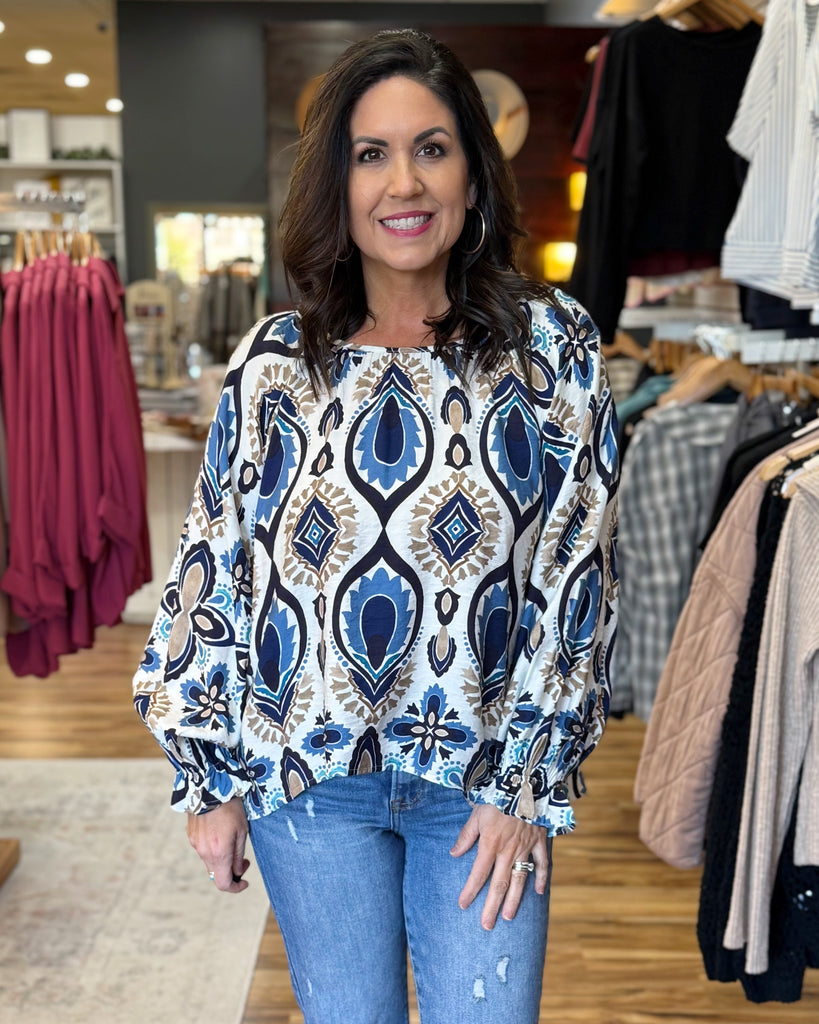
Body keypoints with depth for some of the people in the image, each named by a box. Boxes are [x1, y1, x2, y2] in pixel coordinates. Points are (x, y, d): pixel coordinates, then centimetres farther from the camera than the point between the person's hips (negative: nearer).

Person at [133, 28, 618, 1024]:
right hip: (310, 784, 1)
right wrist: (209, 780, 4)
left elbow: (578, 575, -6)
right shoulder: (274, 363, -4)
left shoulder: (553, 345, -7)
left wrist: (528, 786, -6)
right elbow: (213, 569, 1)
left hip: (482, 782, -1)